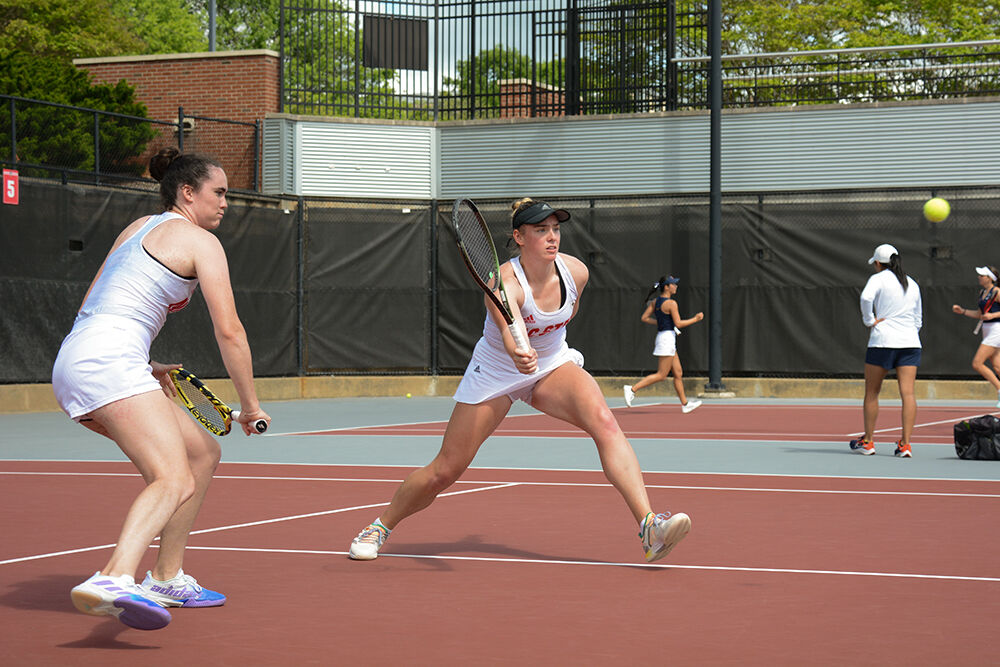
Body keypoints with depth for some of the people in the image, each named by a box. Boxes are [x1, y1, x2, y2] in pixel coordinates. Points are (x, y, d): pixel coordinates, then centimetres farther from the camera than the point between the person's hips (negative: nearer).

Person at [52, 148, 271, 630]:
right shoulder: (201, 241, 3)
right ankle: (114, 581, -52)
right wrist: (250, 404, 6)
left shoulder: (137, 228, 28)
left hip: (73, 361, 9)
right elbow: (228, 331, -3)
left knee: (203, 453, 20)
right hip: (108, 360, -9)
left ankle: (167, 578, 22)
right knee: (174, 481, -26)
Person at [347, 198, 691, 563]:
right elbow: (509, 328, -52)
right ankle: (380, 526, 27)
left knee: (605, 424, -27)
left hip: (554, 365, 3)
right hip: (496, 372, -3)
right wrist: (518, 353, -74)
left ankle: (649, 527, -36)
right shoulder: (504, 283, -31)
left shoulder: (576, 271, -15)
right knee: (444, 472, 0)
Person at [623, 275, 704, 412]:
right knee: (661, 375, -6)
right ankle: (632, 389, -10)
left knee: (678, 373, 12)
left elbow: (644, 318, 8)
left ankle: (685, 404, 15)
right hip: (667, 338, -9)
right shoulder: (671, 303, -15)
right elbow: (678, 324, -16)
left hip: (661, 336, 9)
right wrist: (695, 319, -6)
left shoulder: (655, 302, 9)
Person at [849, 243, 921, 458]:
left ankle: (867, 442, 15)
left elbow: (866, 297, -21)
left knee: (871, 393, 9)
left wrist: (870, 321, -9)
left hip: (882, 341, -4)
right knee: (908, 393, -4)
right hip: (910, 343, 4)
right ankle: (905, 444, -11)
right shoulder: (912, 284, 17)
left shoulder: (878, 278, 0)